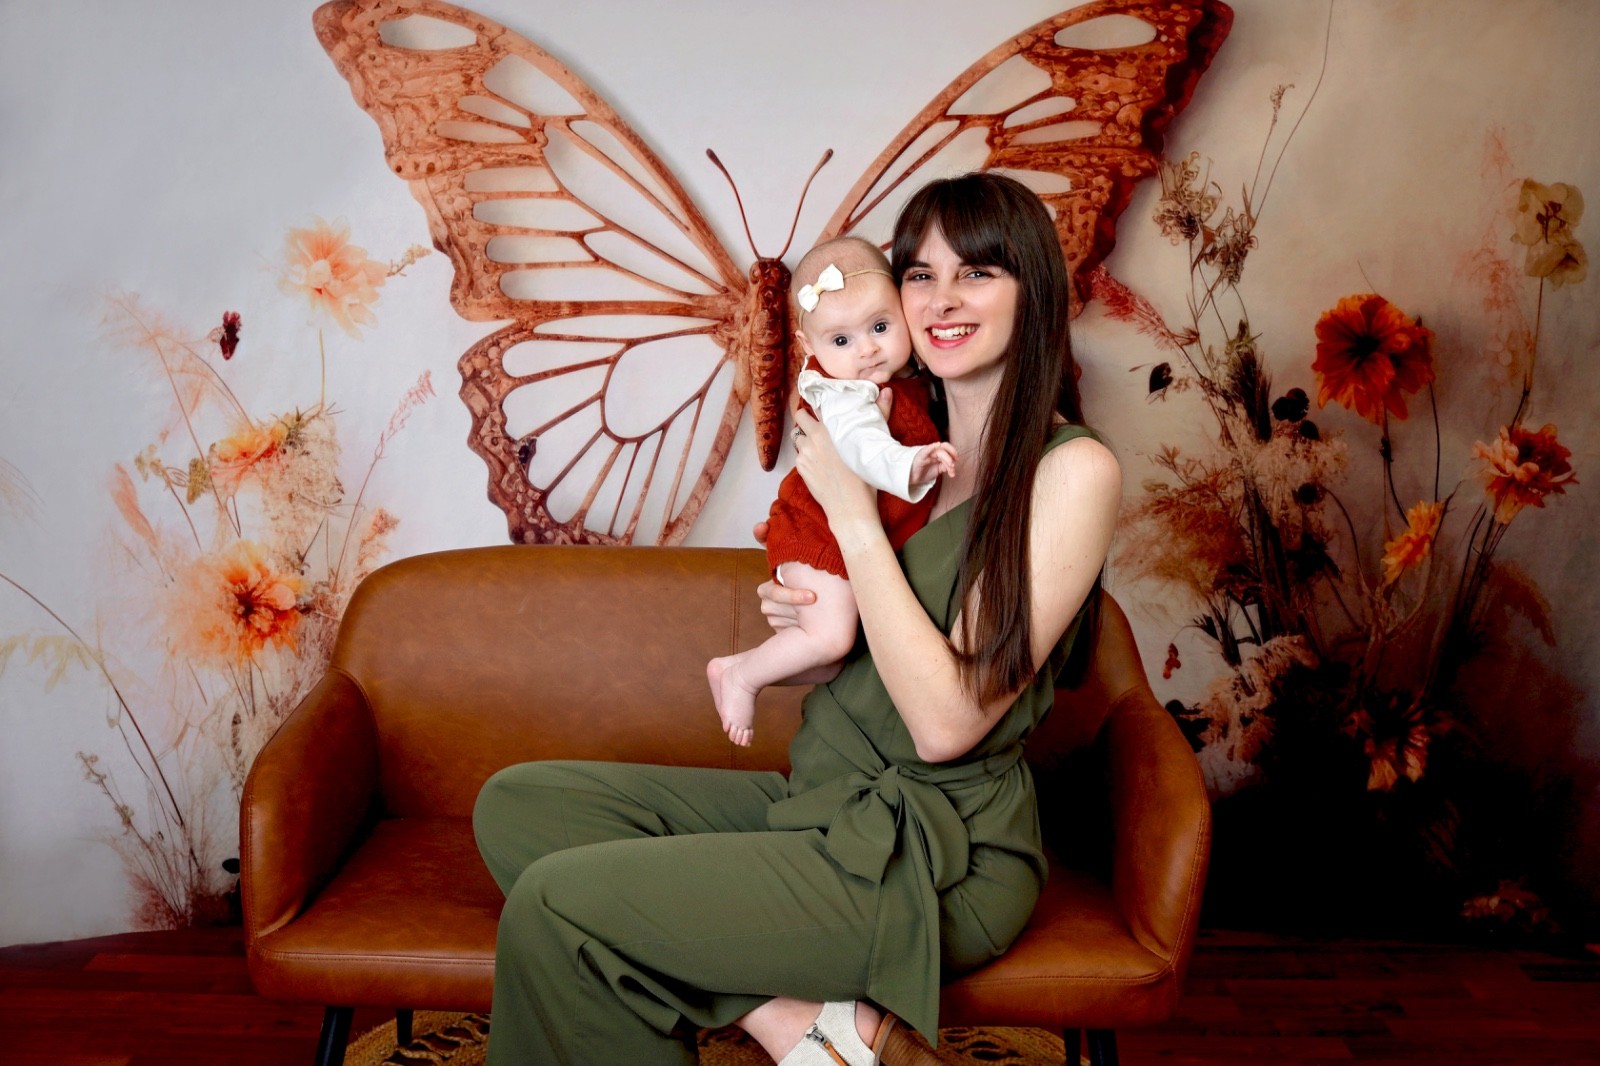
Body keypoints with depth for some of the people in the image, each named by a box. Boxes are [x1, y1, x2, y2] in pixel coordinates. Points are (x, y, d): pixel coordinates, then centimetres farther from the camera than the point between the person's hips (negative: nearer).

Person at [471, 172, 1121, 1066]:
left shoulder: (1072, 470, -14)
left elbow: (947, 722, -20)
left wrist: (855, 512, -17)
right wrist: (794, 610, -6)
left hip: (939, 855, -9)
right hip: (822, 791, 9)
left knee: (553, 906, -16)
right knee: (518, 803, -3)